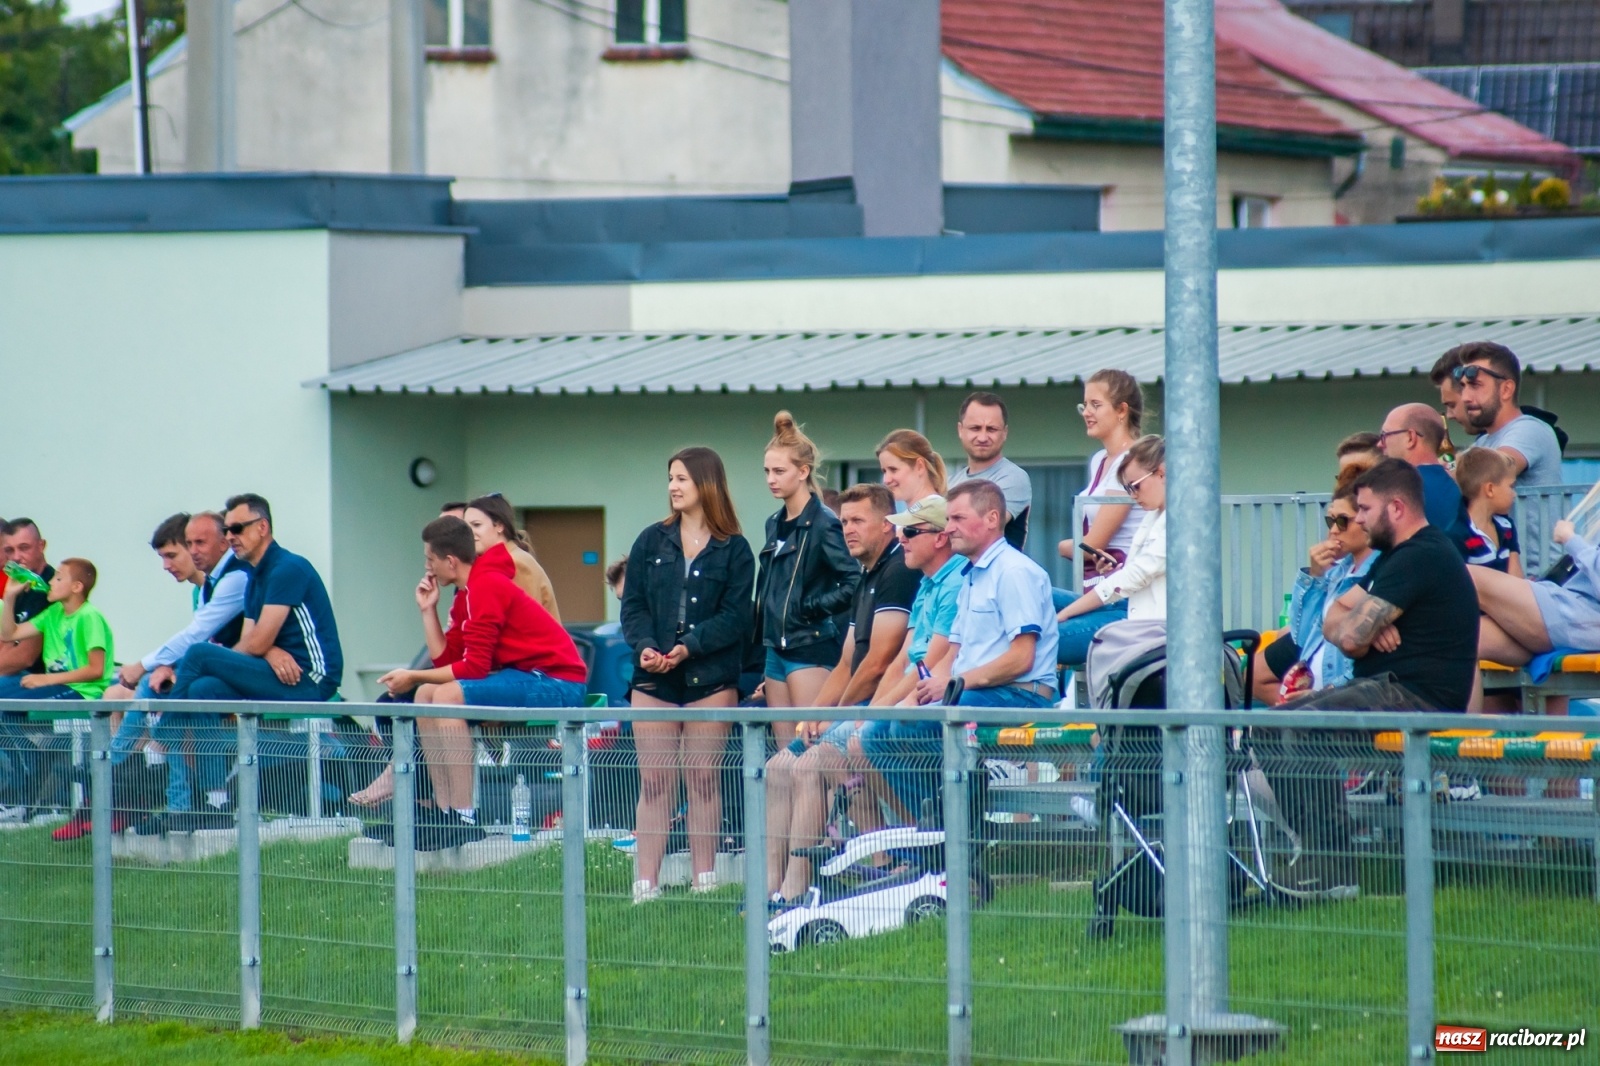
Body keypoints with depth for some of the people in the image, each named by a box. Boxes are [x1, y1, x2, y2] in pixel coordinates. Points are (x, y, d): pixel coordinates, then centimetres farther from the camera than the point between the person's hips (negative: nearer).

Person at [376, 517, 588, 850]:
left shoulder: (487, 588, -16)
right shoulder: (466, 596, 15)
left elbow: (473, 668, -19)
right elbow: (445, 660, 12)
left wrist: (413, 677, -11)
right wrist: (428, 609, 9)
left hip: (557, 684, -11)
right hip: (525, 676, 11)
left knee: (447, 696, -25)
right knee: (426, 694, 9)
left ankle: (465, 818, -24)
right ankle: (444, 809, 4)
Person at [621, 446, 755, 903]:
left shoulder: (733, 550, 2)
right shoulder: (652, 541, 11)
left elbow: (735, 616, -5)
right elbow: (633, 604, 6)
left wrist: (689, 647, -18)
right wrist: (644, 646, -13)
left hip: (710, 677, -2)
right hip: (653, 678, 2)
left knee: (703, 779, 0)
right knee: (654, 780, -1)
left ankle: (705, 879, 5)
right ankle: (646, 882, -3)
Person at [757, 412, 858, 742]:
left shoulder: (823, 523, -10)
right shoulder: (775, 525, 15)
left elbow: (854, 581, -17)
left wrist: (815, 607, -14)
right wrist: (761, 639, 15)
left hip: (811, 649, -8)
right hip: (777, 650, 8)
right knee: (784, 749, 7)